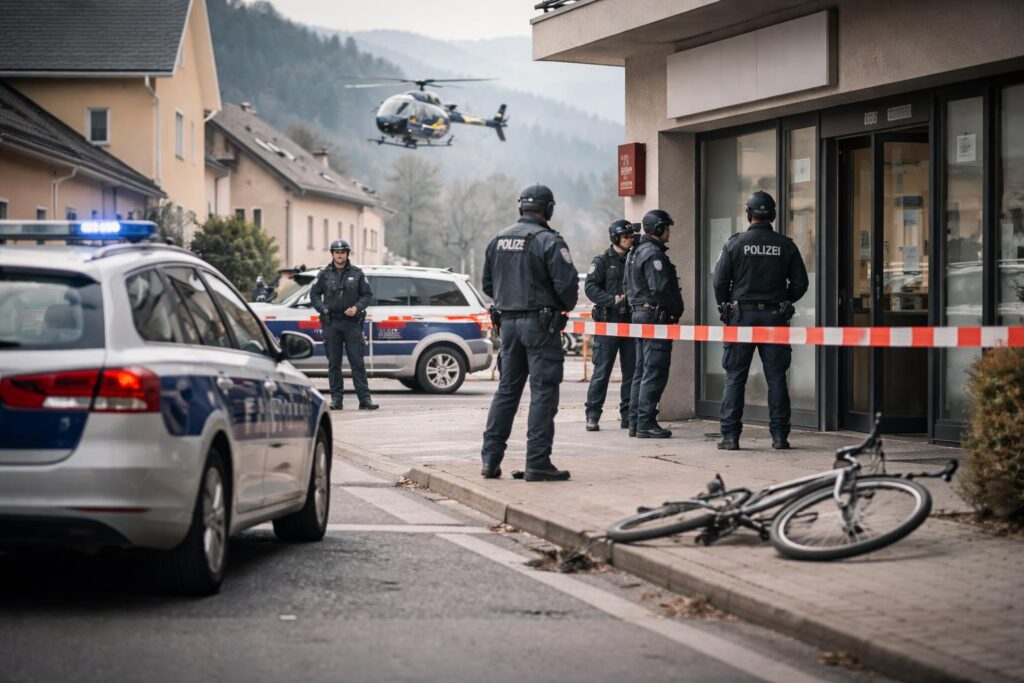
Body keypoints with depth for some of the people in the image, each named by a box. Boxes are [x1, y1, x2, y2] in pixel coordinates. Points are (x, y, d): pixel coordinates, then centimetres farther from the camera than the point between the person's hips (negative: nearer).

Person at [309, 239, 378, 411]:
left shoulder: (357, 273, 6)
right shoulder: (324, 274, 7)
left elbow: (367, 295, 8)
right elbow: (314, 295, 9)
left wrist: (357, 307, -9)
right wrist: (323, 309, -8)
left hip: (352, 322, -1)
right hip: (331, 322, 1)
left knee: (357, 362, -4)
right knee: (333, 363, 3)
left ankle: (364, 399, -6)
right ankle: (336, 399, 8)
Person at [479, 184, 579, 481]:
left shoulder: (499, 240, 9)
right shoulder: (549, 241, -12)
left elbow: (488, 284, 14)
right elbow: (567, 283, -16)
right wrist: (565, 308, 3)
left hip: (508, 322, 6)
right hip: (540, 323, -6)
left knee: (506, 390, 14)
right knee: (543, 394, -3)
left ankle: (491, 459, 13)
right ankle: (537, 463, -5)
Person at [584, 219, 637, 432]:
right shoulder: (602, 261, 2)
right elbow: (591, 288, -7)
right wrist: (612, 300, -17)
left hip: (631, 322, 5)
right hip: (608, 321, -5)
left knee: (631, 371, 5)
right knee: (601, 371, -4)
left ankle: (628, 415, 12)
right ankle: (592, 416, 1)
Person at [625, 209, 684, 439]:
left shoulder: (636, 252, 17)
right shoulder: (653, 254, -15)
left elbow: (629, 286, 21)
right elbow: (660, 289, -22)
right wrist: (675, 311, -11)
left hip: (640, 315, 10)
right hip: (656, 316, -10)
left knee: (642, 371, 13)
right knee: (654, 372, -8)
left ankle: (635, 422, 15)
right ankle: (646, 424, -9)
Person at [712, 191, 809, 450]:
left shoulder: (735, 244, -4)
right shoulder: (785, 245, 2)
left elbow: (720, 281, -5)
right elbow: (800, 283, 3)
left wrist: (726, 307, 11)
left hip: (742, 315, -2)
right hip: (775, 318, 2)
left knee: (735, 377, 2)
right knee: (776, 377, 6)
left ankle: (730, 436, -2)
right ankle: (779, 434, 5)